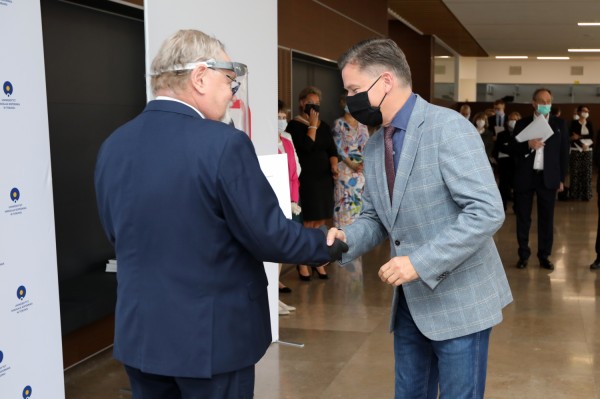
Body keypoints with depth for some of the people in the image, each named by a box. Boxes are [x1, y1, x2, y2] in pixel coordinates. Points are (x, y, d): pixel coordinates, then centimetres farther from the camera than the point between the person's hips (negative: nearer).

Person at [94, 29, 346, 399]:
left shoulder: (113, 146, 0)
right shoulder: (224, 144, -19)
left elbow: (120, 236, 11)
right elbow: (268, 237, -15)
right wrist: (332, 245, 2)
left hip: (139, 333, 6)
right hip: (212, 336, -5)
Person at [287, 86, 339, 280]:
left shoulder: (324, 126, 14)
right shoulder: (294, 125, -6)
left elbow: (332, 149, 13)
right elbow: (307, 146, -18)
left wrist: (334, 165, -5)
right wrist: (312, 125, -11)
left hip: (324, 178, 6)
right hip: (305, 180, -6)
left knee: (320, 222, 8)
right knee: (307, 224, -4)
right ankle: (302, 262, 9)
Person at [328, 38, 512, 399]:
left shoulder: (448, 127, -18)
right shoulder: (374, 146, 7)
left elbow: (487, 211, -24)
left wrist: (421, 262, -27)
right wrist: (348, 239, -9)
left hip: (458, 299, -7)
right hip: (410, 301, 7)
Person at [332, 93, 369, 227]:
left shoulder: (362, 124, 13)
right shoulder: (339, 123, -2)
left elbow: (367, 145, 10)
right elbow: (338, 148, -8)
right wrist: (352, 164, -15)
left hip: (362, 169, 5)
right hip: (346, 168, -5)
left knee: (361, 199, 5)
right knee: (345, 200, -4)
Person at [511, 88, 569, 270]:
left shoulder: (560, 124, 5)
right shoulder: (522, 123, 3)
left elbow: (564, 152, 5)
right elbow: (513, 150, 0)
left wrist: (562, 178, 2)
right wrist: (528, 145, -20)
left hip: (548, 177, 0)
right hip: (525, 177, 0)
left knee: (546, 218, 5)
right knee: (523, 218, 6)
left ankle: (544, 256, 14)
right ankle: (523, 255, 16)